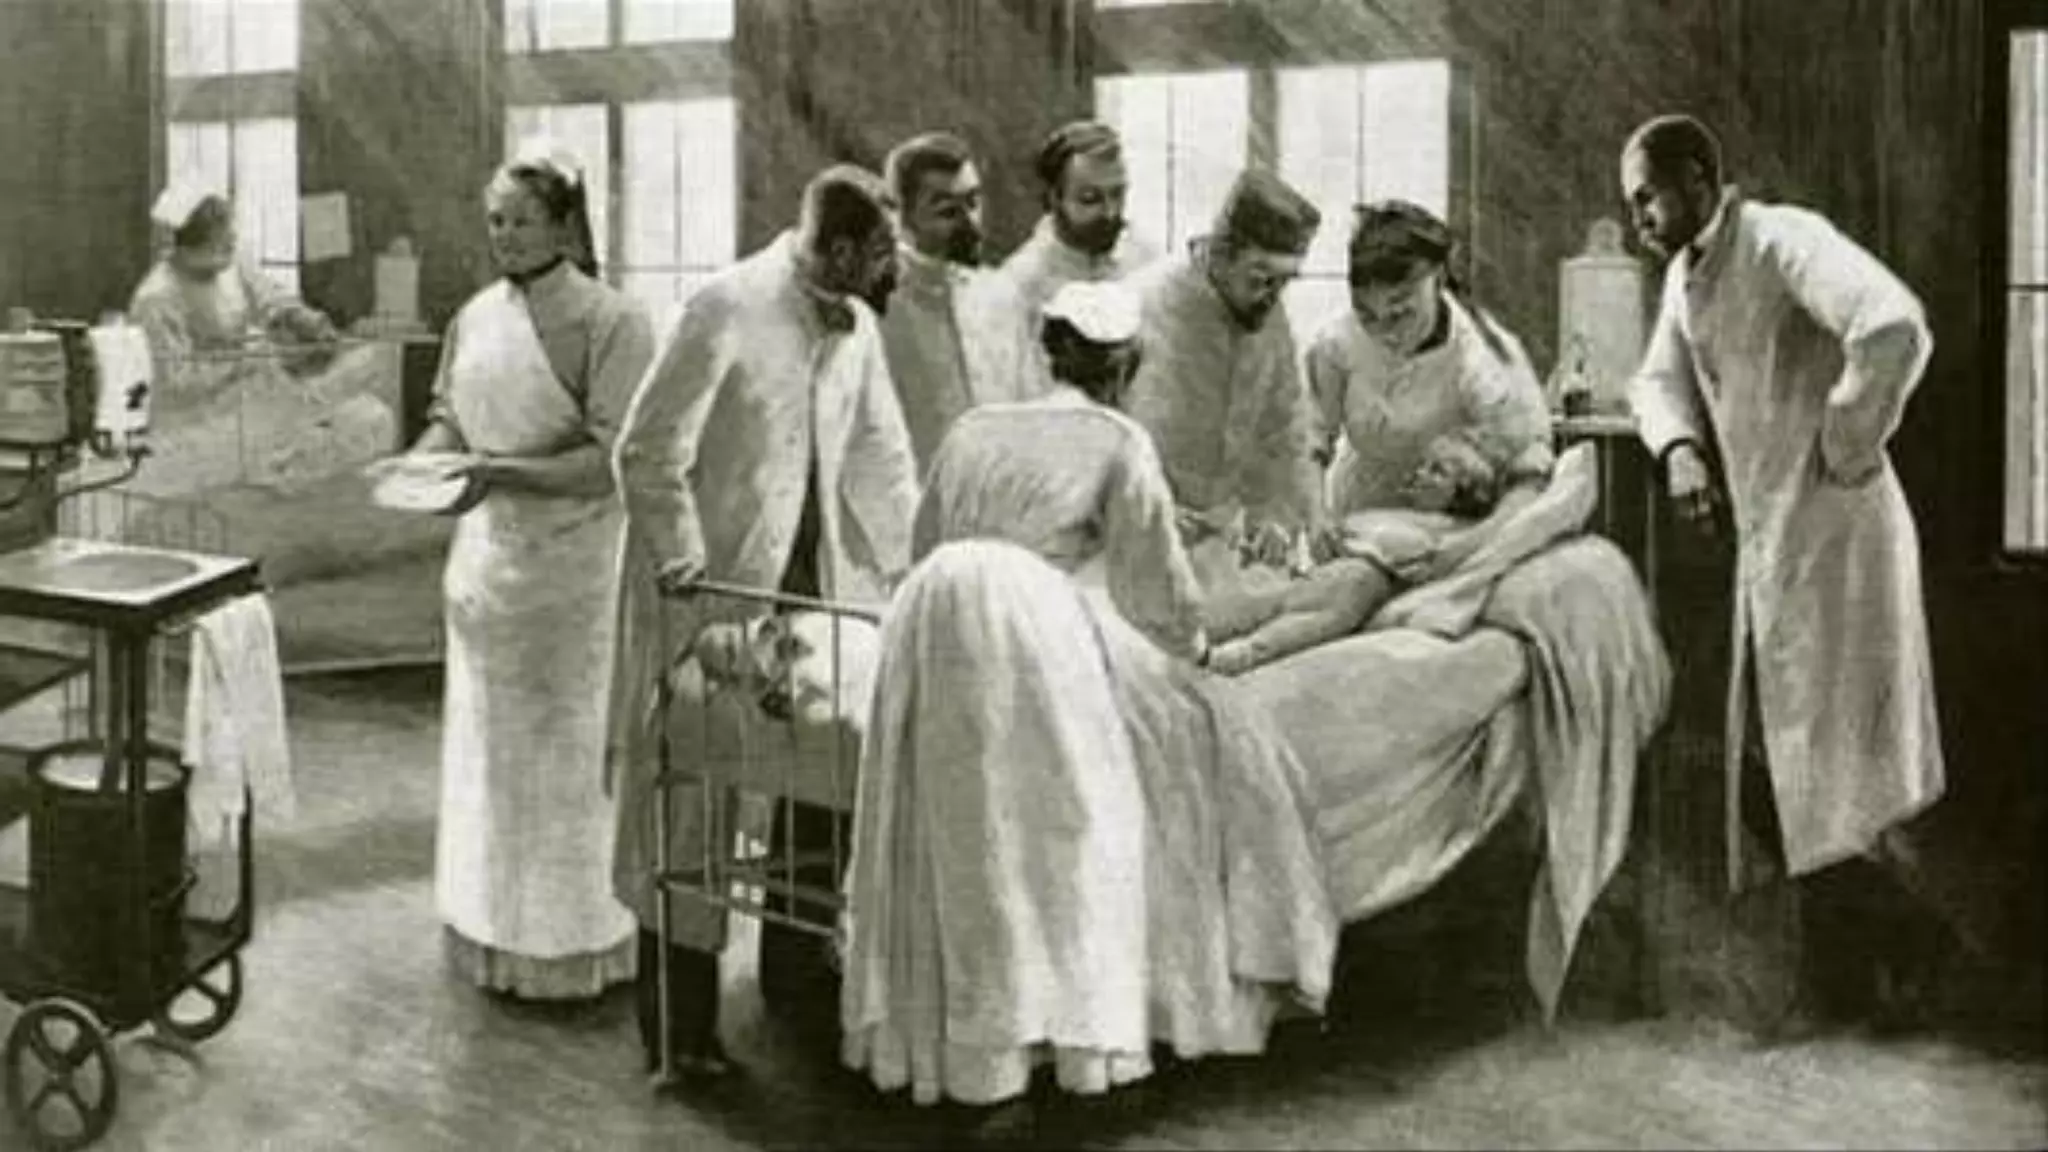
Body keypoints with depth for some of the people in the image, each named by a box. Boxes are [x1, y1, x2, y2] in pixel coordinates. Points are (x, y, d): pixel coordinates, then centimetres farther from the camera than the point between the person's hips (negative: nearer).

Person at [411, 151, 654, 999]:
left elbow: (614, 458, -16)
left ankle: (571, 943, 15)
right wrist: (423, 458, -5)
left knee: (567, 751, 2)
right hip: (484, 552, 6)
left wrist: (504, 472, -25)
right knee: (484, 741, 12)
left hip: (571, 561, -6)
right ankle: (491, 929, 25)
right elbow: (450, 417, 17)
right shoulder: (475, 319, 8)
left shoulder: (610, 323, -11)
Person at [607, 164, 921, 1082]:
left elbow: (881, 460, 13)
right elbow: (648, 454, -16)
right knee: (698, 800, -1)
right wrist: (691, 577, -20)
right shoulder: (727, 310, -15)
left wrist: (910, 572, 5)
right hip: (711, 594, -6)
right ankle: (678, 1025, 8)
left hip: (814, 591, 6)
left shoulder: (855, 326, 6)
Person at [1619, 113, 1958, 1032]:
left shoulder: (1785, 242, -15)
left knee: (1834, 765, -4)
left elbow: (1896, 329, -30)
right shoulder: (1684, 275, 13)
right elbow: (1659, 378, 24)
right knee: (1773, 771, 11)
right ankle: (1838, 973, 22)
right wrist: (1679, 446, 2)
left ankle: (1914, 933, 16)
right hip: (1765, 541, 9)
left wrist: (1845, 450, -19)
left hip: (1830, 534, -9)